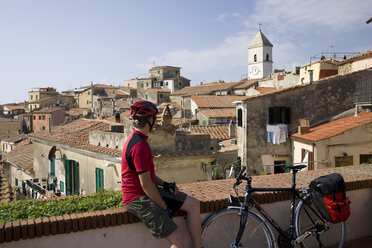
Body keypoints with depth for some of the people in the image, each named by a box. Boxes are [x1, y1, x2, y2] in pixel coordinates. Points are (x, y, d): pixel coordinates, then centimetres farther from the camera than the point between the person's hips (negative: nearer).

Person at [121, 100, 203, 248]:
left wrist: (165, 184, 5)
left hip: (148, 192, 10)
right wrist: (165, 208, -13)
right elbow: (146, 184, -23)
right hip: (138, 200, -10)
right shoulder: (139, 145, -23)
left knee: (193, 204, 5)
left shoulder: (136, 139, 11)